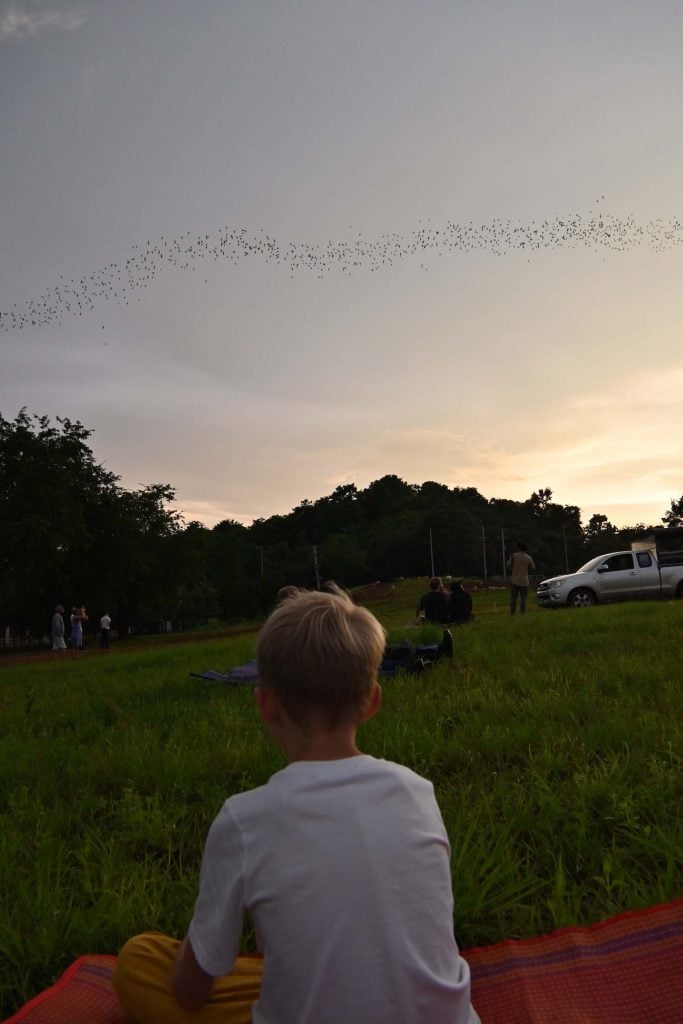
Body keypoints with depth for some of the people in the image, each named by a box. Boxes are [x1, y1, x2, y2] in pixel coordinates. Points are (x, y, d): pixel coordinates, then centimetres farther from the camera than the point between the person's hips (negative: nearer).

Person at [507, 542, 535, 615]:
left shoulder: (514, 555, -6)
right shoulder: (529, 558, -1)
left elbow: (508, 565, 4)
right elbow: (533, 567, 15)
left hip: (515, 581, -1)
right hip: (524, 581, 1)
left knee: (513, 598, 4)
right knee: (523, 598, 4)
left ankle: (512, 614, -1)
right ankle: (522, 614, -2)